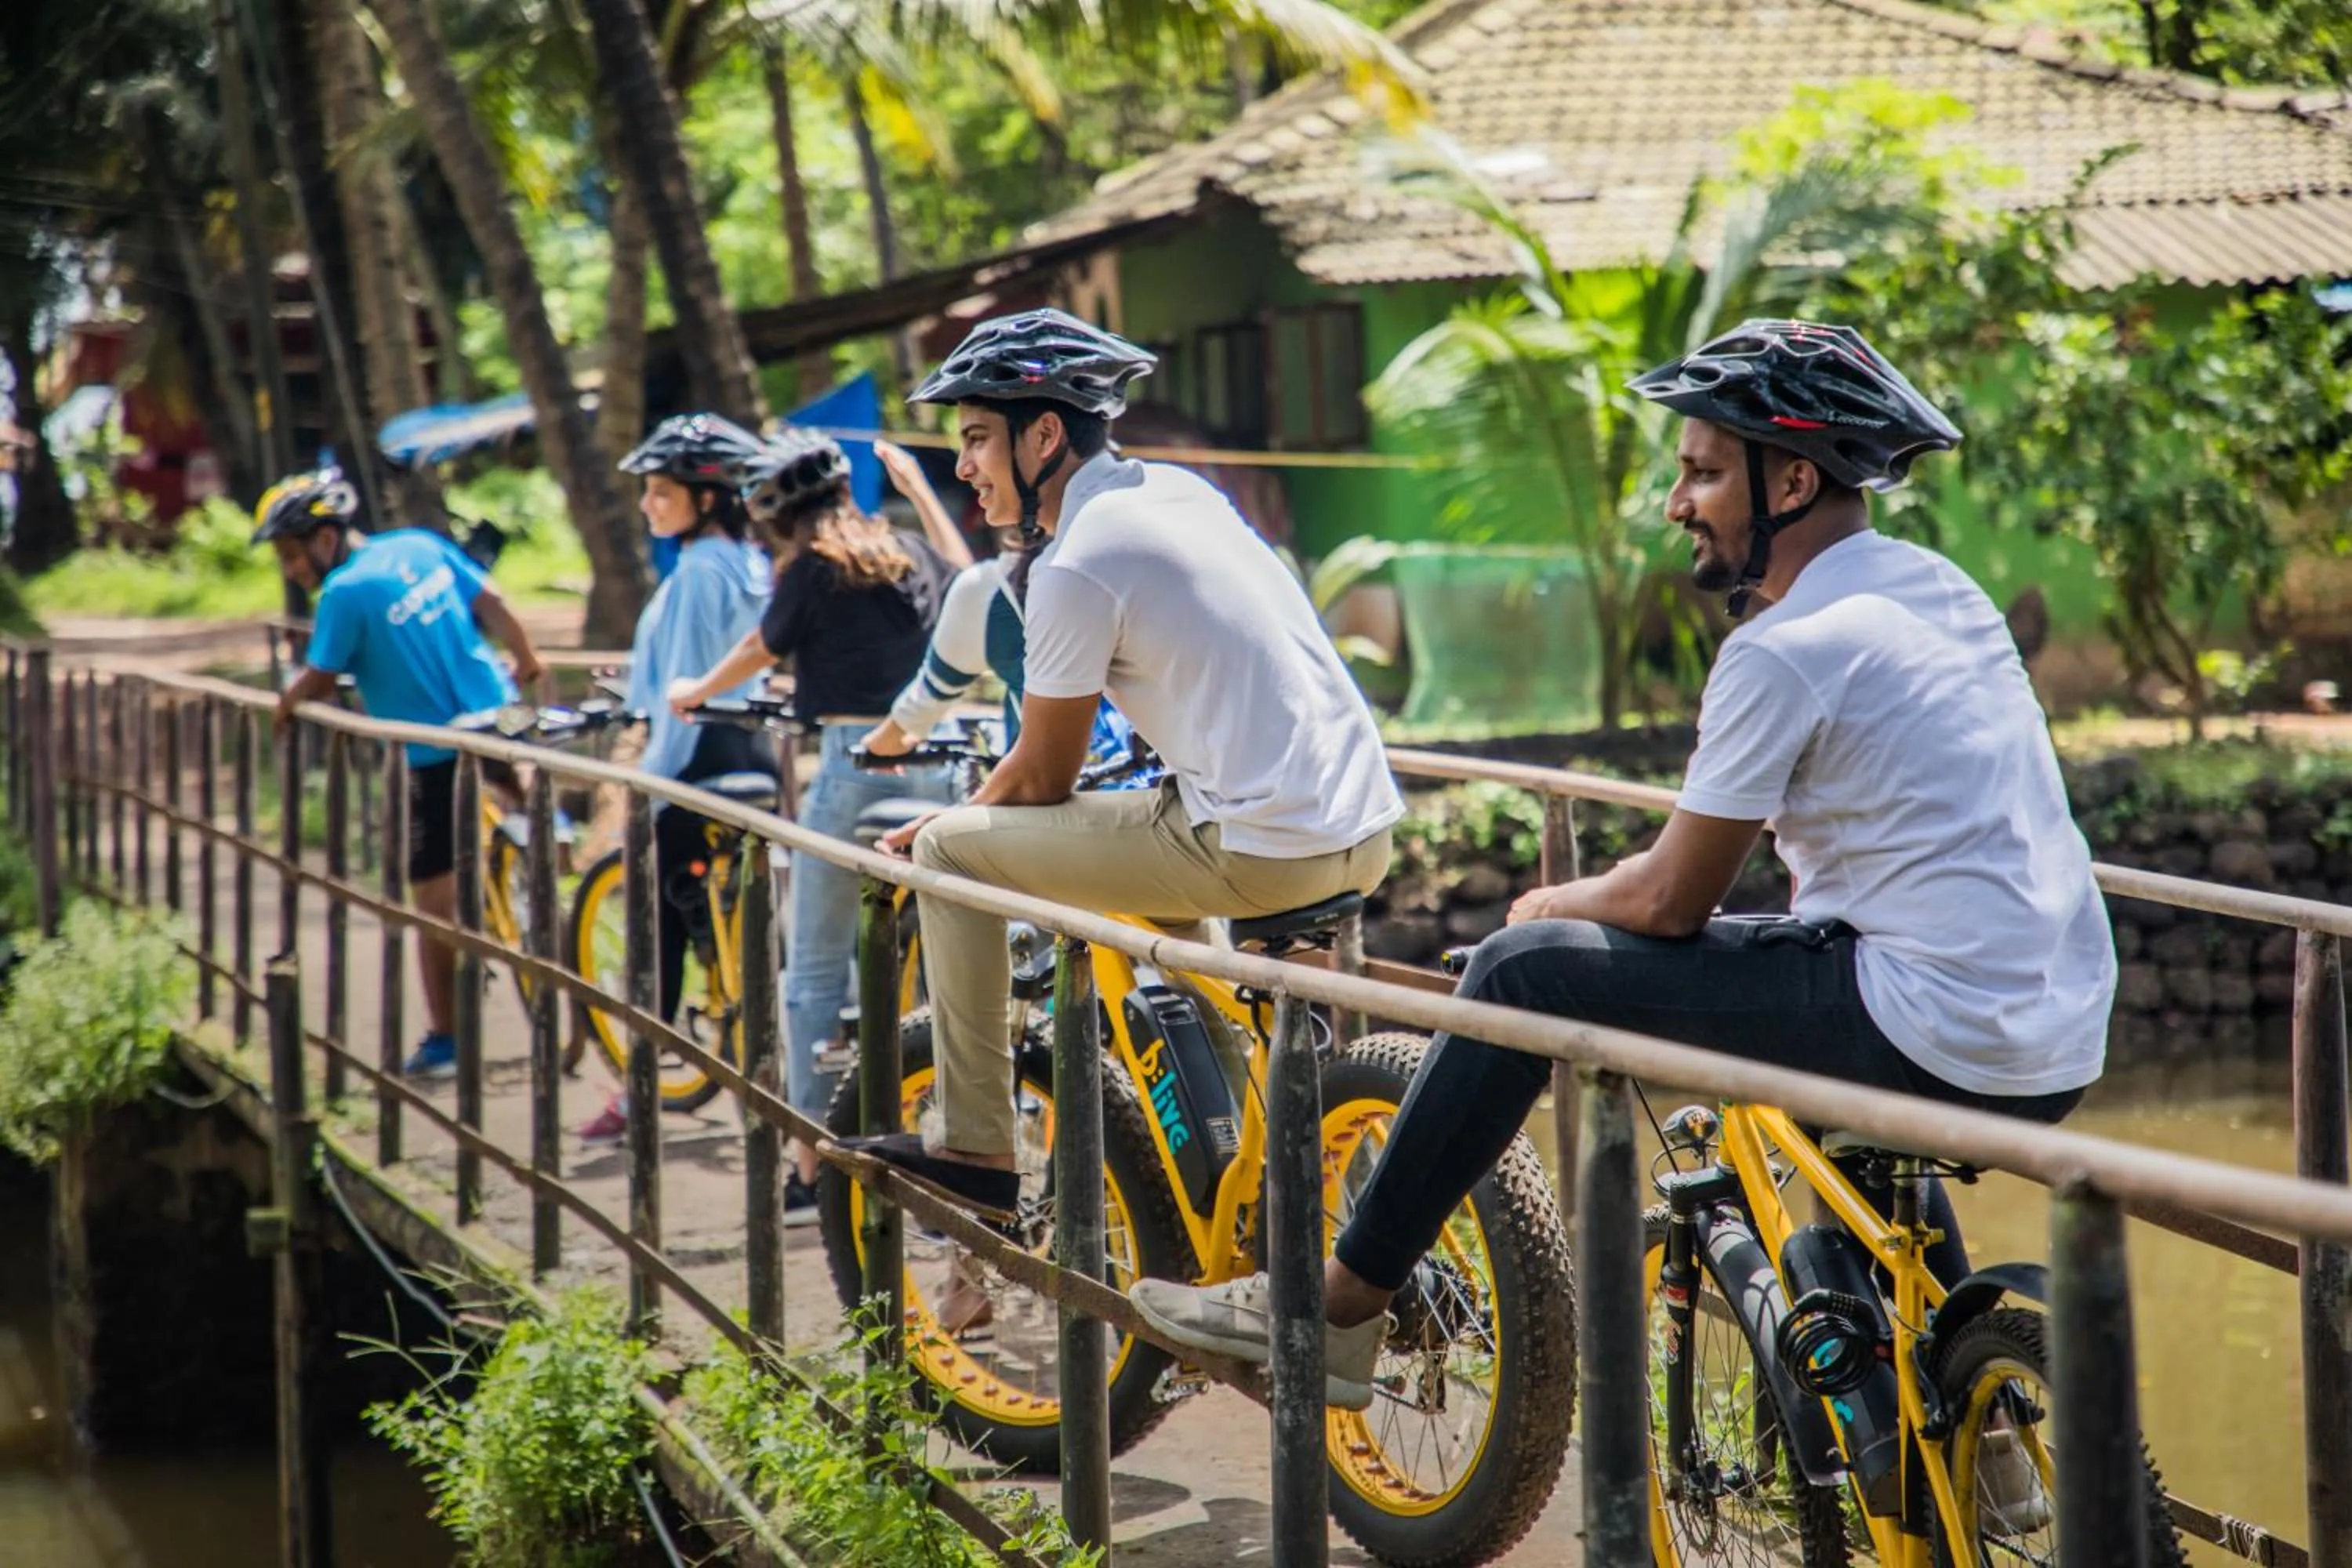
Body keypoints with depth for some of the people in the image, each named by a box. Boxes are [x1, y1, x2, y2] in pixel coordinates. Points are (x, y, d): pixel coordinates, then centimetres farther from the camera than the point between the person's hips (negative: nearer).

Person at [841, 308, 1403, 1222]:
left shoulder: (1075, 566, -10)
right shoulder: (1181, 490, 15)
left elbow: (1041, 783, -1)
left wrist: (936, 827, 17)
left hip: (1263, 853, -9)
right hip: (1368, 836, 9)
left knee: (953, 851, 2)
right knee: (1157, 821, 38)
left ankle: (973, 1149, 8)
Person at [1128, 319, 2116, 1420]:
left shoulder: (1786, 648, -12)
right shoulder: (1938, 590, 15)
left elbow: (1670, 903, -8)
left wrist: (1555, 905, 13)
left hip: (1942, 1036, -9)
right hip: (2062, 1046, 9)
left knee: (1527, 969, -3)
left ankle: (1336, 1313, 5)